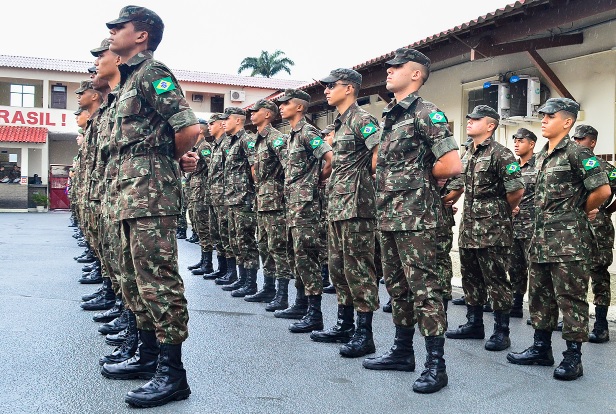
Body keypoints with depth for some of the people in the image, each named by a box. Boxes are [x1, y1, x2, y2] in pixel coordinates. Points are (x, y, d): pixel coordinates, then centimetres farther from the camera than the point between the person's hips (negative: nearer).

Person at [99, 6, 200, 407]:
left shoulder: (151, 72, -8)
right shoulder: (132, 78, 22)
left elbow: (189, 128, -19)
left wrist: (167, 159, -1)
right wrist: (176, 157, 7)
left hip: (151, 187, -11)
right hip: (133, 189, 11)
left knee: (158, 279, -10)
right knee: (134, 277, 16)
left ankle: (172, 373, -5)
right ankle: (148, 355, 27)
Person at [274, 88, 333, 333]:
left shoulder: (307, 132, -11)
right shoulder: (293, 134, 18)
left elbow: (330, 158, -22)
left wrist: (318, 181, -8)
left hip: (305, 203, -10)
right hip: (293, 203, 10)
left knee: (305, 255, -10)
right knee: (295, 254, 15)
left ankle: (314, 314, -7)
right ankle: (301, 304, 25)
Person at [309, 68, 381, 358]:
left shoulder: (362, 119, -9)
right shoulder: (340, 124, 19)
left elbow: (381, 153, -21)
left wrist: (366, 180, -11)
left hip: (356, 204, -10)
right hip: (337, 204, 10)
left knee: (358, 268, -6)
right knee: (338, 266, 14)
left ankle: (364, 334, 1)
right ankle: (344, 326, 25)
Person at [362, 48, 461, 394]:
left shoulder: (426, 113, -10)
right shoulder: (390, 116, 17)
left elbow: (452, 165, -18)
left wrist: (420, 177, -3)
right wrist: (408, 178, 8)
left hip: (416, 216, -9)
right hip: (389, 215, 9)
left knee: (424, 287, -5)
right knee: (397, 285, 16)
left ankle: (436, 365, 4)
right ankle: (403, 352, 29)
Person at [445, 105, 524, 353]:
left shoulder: (500, 154, -11)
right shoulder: (467, 155, 14)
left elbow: (517, 190, -17)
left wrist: (503, 212, -1)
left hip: (492, 230, -8)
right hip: (469, 228, 8)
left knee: (496, 280, -2)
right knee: (470, 278, 15)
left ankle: (501, 332, 8)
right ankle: (474, 324, 27)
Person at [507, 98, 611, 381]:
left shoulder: (576, 153, -10)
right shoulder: (542, 155, 14)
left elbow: (603, 190, -17)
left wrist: (581, 211, -3)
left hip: (569, 240, -9)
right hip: (541, 237, 9)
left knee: (571, 298, -1)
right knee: (539, 294, 14)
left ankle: (573, 357, 8)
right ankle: (541, 349, 25)